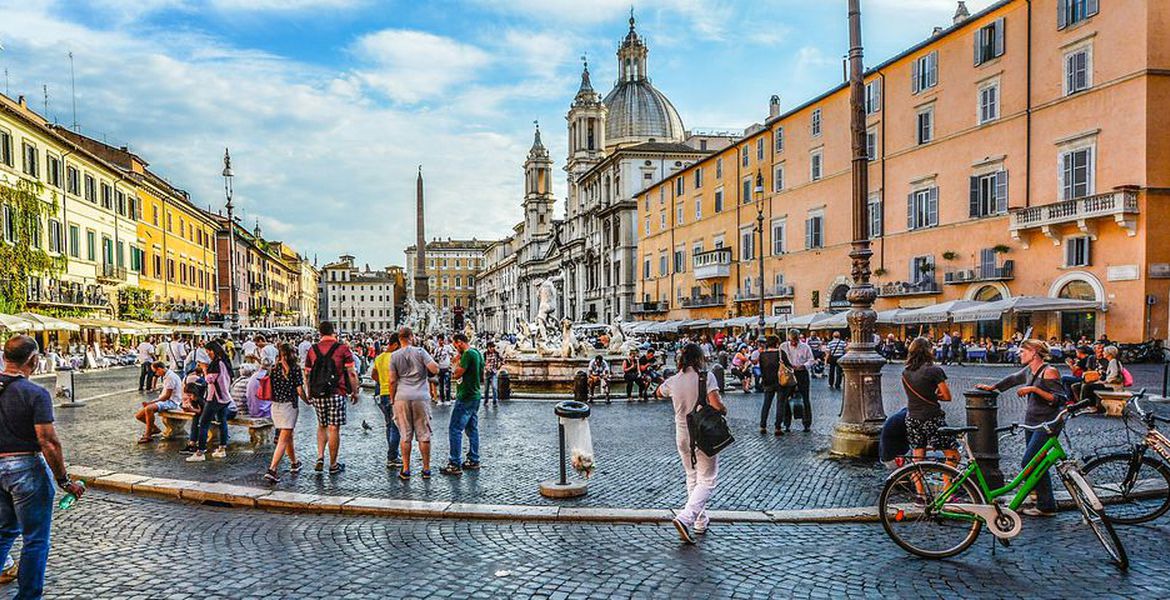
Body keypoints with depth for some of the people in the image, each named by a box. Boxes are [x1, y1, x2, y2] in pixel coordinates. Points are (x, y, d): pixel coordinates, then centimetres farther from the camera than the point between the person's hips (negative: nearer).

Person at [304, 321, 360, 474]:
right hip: (337, 393, -3)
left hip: (318, 394, 4)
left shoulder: (313, 349, 7)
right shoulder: (343, 348, -4)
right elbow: (351, 373, -6)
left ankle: (320, 457, 7)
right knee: (334, 428, 2)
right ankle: (333, 465, 10)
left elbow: (308, 374, 10)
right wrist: (355, 392, 3)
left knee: (322, 426, 20)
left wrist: (310, 393, 20)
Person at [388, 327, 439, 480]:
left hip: (402, 397, 1)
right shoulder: (420, 352, -1)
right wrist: (433, 363, 13)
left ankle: (405, 470, 8)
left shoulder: (394, 356, 4)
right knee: (424, 434, 6)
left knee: (406, 435, 6)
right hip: (421, 397, -1)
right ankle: (426, 469, 11)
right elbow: (435, 369, -9)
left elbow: (392, 381, 3)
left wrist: (392, 399, 12)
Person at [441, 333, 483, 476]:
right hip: (475, 396, 10)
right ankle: (473, 460, 20)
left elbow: (457, 374, -17)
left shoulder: (468, 354, -17)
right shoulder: (478, 353, 13)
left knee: (455, 429, -8)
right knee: (472, 429, 15)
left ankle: (455, 464, -9)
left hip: (466, 398, -10)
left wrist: (457, 361, -3)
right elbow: (481, 377, 22)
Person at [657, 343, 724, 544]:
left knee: (692, 478, 22)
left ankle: (700, 522, 28)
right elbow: (716, 405, -22)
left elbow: (659, 393, 21)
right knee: (707, 481, 2)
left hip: (682, 435, 5)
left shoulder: (672, 381, 0)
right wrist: (724, 410, -1)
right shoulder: (706, 377, -14)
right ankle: (685, 518, -17)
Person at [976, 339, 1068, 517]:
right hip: (1031, 422, 9)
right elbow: (1013, 379, 30)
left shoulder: (1049, 372, -12)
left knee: (1028, 463, -13)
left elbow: (1060, 399, -18)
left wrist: (1034, 389, -21)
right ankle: (1044, 503, 17)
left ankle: (1046, 506, -5)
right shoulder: (1029, 371, 12)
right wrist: (992, 387, 36)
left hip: (1047, 424, -9)